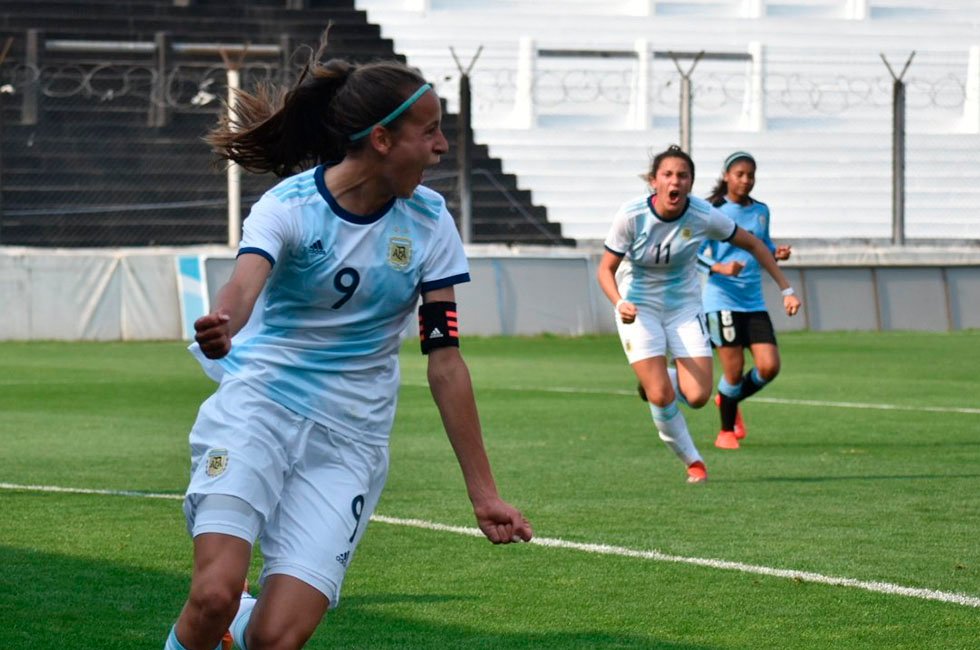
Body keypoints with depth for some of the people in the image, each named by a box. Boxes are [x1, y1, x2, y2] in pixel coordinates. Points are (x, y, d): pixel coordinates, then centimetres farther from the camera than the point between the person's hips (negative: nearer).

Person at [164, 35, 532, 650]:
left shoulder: (429, 223, 0)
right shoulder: (290, 206, -10)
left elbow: (446, 363, 3)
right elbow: (244, 286, -31)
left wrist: (484, 494, 1)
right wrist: (219, 328, -56)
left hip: (350, 443, 3)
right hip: (259, 409, -2)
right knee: (215, 596, -24)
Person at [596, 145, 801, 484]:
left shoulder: (703, 216, -18)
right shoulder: (631, 215, -21)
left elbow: (752, 243, -2)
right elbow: (606, 268, -13)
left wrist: (786, 289, -2)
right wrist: (619, 304, -34)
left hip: (685, 306, 2)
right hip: (639, 308, -2)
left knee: (697, 396, -11)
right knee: (662, 397, -15)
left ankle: (655, 382, 24)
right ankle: (692, 461, 9)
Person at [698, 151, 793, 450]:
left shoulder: (761, 211, 11)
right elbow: (695, 253, -7)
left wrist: (777, 253, 1)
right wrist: (719, 267, -25)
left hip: (754, 302, 5)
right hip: (722, 299, -5)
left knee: (769, 366, -6)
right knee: (734, 371, -5)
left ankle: (730, 401, 24)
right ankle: (727, 431, 17)